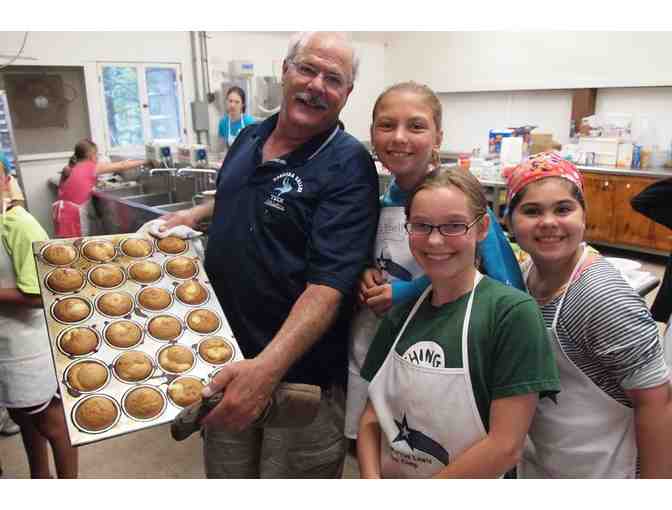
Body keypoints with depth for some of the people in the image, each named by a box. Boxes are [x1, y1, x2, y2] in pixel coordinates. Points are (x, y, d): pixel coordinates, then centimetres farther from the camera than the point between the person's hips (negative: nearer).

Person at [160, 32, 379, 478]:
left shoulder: (347, 166, -17)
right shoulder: (248, 139, 4)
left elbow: (328, 285, -26)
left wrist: (267, 367, -36)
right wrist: (194, 215, 7)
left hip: (299, 370, -6)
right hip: (227, 359, 6)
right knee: (224, 475, 23)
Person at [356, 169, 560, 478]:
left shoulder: (512, 311, -21)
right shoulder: (401, 314, -6)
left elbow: (506, 446, -22)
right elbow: (372, 415, -1)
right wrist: (371, 478, -17)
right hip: (388, 475, 4)